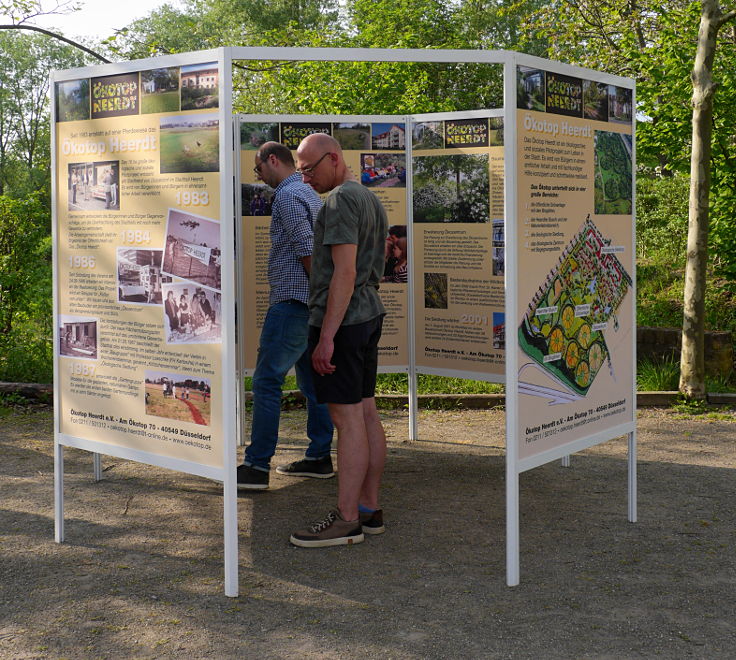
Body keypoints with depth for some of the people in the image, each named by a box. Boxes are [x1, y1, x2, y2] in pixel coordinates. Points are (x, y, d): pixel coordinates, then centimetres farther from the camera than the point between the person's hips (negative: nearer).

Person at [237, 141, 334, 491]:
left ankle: (257, 465, -7)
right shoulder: (310, 194, 20)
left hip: (293, 301, -10)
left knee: (266, 380, -8)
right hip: (312, 304, 10)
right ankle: (319, 458, 19)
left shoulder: (287, 195, -11)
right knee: (312, 380, 13)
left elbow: (306, 249, -20)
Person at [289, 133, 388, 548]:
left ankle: (347, 520, -4)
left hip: (341, 319, -10)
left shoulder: (341, 201, -12)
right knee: (367, 413, 10)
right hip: (370, 313, 10)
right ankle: (370, 509, 16)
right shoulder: (371, 199, 19)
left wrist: (326, 336, -21)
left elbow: (344, 273, -20)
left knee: (348, 418, -8)